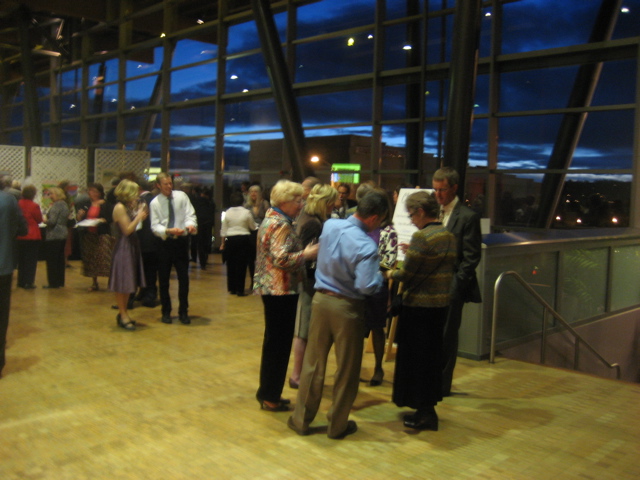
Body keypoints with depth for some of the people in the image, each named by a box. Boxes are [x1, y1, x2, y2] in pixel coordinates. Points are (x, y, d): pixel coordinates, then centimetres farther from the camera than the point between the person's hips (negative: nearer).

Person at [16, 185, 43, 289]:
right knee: (31, 260, 3)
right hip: (33, 236, -5)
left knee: (21, 259, 16)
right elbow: (39, 220, -6)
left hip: (20, 236, 5)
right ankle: (29, 282, 0)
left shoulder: (18, 204, -1)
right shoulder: (34, 206, -16)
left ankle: (21, 281, 21)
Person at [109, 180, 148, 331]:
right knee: (122, 284, 0)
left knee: (128, 283, 13)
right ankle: (123, 315, 7)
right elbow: (127, 230, -16)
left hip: (133, 246, 9)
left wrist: (141, 214, 4)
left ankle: (123, 314, 23)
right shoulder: (120, 207, -13)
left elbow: (134, 226, 9)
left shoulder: (130, 206, 12)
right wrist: (139, 216, -11)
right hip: (123, 247, -9)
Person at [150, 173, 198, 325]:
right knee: (163, 279, 7)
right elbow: (155, 226, -6)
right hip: (165, 243, 0)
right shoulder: (155, 203, -1)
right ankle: (166, 312, 24)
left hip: (181, 241, 0)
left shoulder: (181, 196, 1)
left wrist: (191, 224, -26)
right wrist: (169, 231, -24)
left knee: (184, 278, 2)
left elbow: (190, 214, -4)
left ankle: (183, 312, 16)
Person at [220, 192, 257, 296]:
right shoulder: (246, 212, -6)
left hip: (230, 239, 2)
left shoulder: (228, 212, 0)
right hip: (244, 239, -2)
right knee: (241, 265, 1)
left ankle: (232, 288, 18)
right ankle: (240, 290, 0)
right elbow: (253, 227, 5)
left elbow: (224, 229, 5)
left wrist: (223, 243, 14)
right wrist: (257, 227, 28)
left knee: (231, 264, 12)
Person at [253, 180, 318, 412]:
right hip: (281, 290, -10)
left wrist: (303, 252, 12)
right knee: (279, 343, 0)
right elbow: (281, 258, -28)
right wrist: (307, 254, -16)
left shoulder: (270, 219, 15)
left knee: (274, 341, 17)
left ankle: (267, 393, 27)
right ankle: (270, 396, 10)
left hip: (271, 288, 10)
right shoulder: (281, 225, -17)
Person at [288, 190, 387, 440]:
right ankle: (337, 425, 23)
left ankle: (301, 419, 25)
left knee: (313, 362, 15)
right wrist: (381, 276, -7)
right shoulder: (366, 246, -22)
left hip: (320, 299, 6)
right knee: (346, 368, 12)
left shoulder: (329, 225, -1)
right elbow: (366, 287, -27)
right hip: (347, 307, -5)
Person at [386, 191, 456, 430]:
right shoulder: (449, 235, 7)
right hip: (441, 303, 8)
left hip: (419, 305, -8)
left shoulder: (422, 236, -18)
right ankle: (428, 407, 28)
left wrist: (391, 274, 3)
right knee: (432, 355, 17)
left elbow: (407, 274, -17)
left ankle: (425, 413, 12)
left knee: (415, 357, 4)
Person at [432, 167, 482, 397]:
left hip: (451, 287, -5)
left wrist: (454, 284, -15)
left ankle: (441, 386, 16)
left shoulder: (468, 217, -8)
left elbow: (471, 258, -9)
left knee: (446, 337, 3)